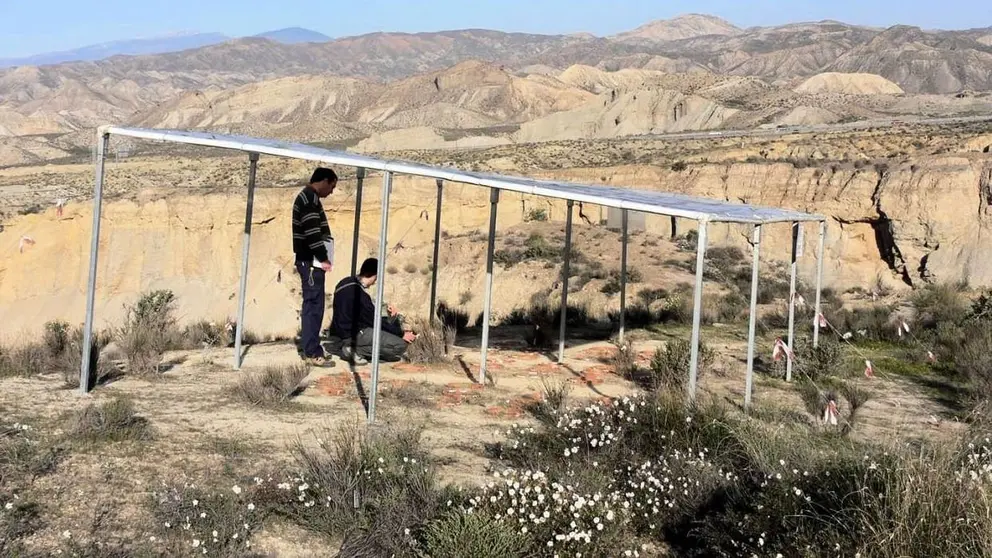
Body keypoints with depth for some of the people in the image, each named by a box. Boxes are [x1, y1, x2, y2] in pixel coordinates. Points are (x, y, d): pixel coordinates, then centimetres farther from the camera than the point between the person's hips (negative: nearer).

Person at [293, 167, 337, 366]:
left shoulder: (308, 197, 20)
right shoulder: (310, 198, -13)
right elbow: (312, 231, -21)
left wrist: (322, 258, 16)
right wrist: (323, 258, -16)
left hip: (310, 261, 11)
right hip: (311, 261, -11)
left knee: (311, 305, 13)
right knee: (314, 305, -9)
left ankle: (308, 348, 17)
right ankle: (312, 352, -9)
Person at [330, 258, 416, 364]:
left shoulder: (346, 283, 2)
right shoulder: (360, 295, -25)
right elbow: (376, 322, -16)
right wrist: (401, 334, -6)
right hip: (353, 334, -10)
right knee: (400, 345, -14)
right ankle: (357, 350, -9)